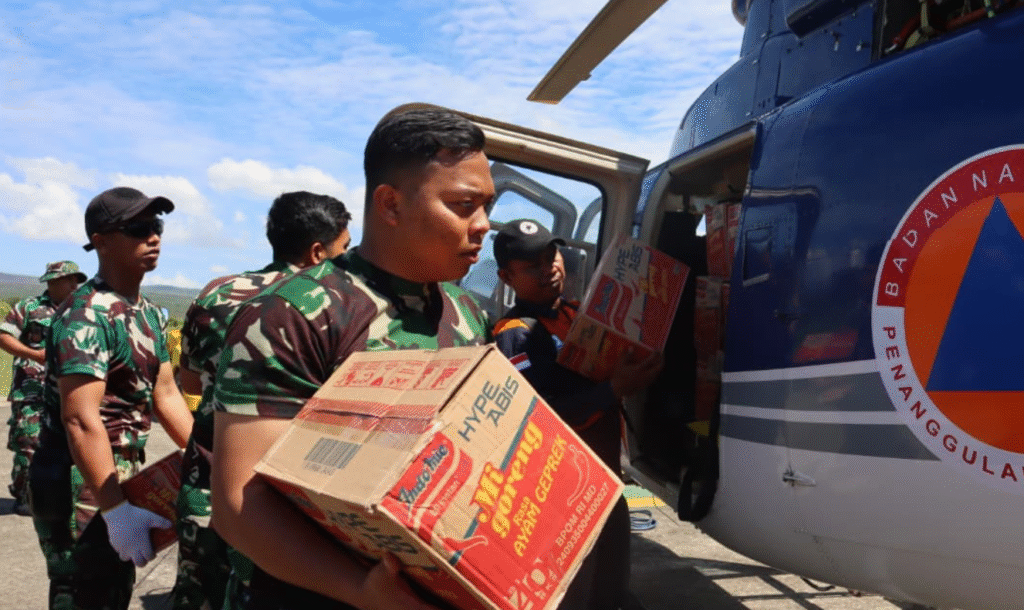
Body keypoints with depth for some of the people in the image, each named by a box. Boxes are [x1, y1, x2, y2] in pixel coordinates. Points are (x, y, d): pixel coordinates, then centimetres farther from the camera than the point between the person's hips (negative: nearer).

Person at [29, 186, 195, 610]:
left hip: (119, 479, 9)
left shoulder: (147, 312, 9)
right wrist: (116, 509, -30)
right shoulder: (86, 315, -20)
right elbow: (81, 421, -26)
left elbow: (166, 396, 11)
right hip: (80, 488, -9)